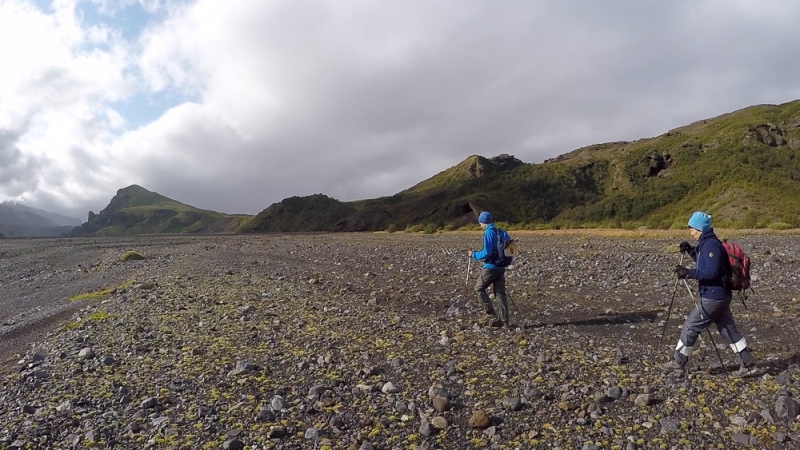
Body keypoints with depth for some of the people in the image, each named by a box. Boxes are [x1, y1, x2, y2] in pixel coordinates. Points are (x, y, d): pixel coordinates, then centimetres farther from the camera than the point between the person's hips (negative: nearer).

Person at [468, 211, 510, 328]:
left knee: (479, 288, 10)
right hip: (501, 267, 8)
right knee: (500, 294, 10)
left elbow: (487, 252, -20)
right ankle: (504, 320, 10)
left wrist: (474, 255, -6)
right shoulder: (500, 232, 11)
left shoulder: (489, 233, -14)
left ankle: (491, 313, 5)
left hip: (490, 267, -8)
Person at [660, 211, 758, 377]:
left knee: (690, 327, 0)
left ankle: (678, 362, 12)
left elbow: (712, 272, -25)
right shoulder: (706, 243, 11)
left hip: (712, 297, -10)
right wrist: (691, 251, 13)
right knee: (729, 330, 16)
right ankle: (748, 364, 22)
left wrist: (688, 273, -28)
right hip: (719, 296, 10)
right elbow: (704, 264, 26)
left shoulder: (711, 244, -19)